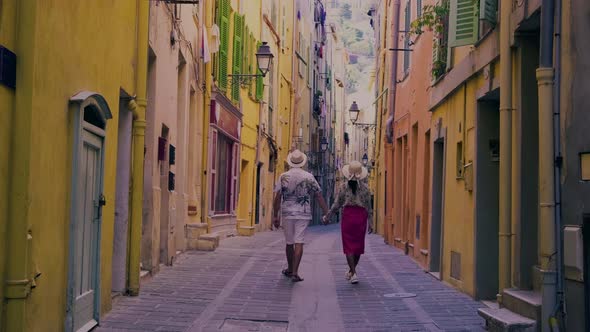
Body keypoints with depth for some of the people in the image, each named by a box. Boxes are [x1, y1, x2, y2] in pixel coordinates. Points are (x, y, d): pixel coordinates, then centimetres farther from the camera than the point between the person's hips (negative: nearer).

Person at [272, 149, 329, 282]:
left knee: (289, 242, 14)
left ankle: (290, 269, 30)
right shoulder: (309, 177, 1)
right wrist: (327, 213, 7)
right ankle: (295, 272, -11)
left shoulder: (283, 177, 0)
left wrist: (275, 216, 1)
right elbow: (319, 197, 2)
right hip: (303, 214, -1)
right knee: (299, 242, -3)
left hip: (287, 213, 1)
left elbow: (277, 198, -4)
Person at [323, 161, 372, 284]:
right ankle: (351, 271, 28)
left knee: (349, 246, 3)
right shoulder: (365, 187, 0)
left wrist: (327, 216, 13)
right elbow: (369, 206, 3)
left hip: (348, 215, -1)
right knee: (358, 245, 15)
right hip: (361, 216, 2)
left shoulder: (344, 186, -3)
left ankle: (353, 273, -8)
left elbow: (337, 204, 0)